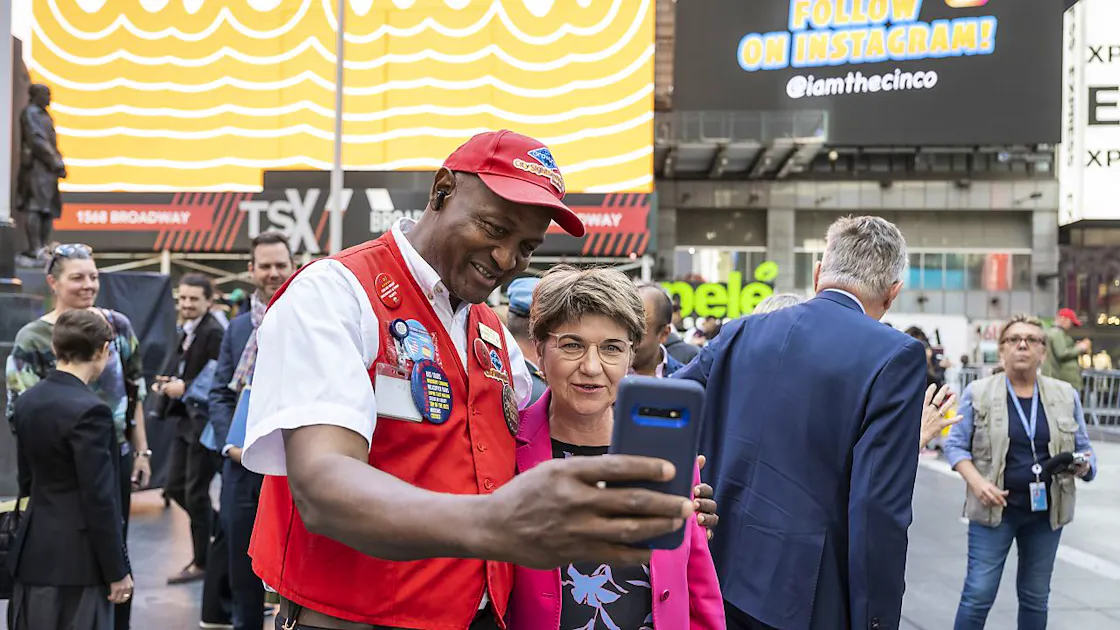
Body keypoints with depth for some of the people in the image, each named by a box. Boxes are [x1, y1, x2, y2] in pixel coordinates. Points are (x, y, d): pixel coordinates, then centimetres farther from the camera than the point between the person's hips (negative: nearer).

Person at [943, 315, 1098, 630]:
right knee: (978, 593, -4)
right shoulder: (978, 393, -3)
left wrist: (1085, 466, -13)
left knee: (1036, 597, 12)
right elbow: (956, 444, -1)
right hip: (995, 508, -3)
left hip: (1047, 511, 3)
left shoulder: (1066, 396, 4)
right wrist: (977, 482, -16)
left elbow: (1084, 448, 10)